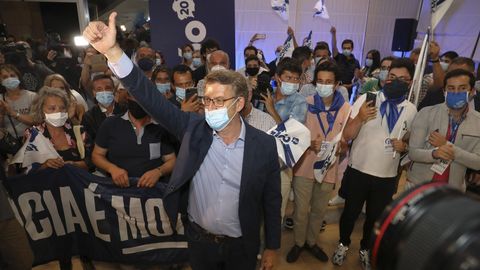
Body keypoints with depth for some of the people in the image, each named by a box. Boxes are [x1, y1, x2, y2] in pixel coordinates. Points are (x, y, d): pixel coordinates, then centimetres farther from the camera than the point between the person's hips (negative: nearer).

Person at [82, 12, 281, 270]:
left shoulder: (264, 145, -16)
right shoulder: (194, 128, -14)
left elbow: (272, 199, -7)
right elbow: (151, 98, -22)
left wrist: (271, 247, 1)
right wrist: (112, 51, -34)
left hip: (241, 245, -1)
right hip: (199, 239, 2)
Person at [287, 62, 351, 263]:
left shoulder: (345, 108, -5)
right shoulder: (306, 103, -8)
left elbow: (346, 142, 0)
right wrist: (310, 144, -21)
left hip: (328, 168, 2)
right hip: (304, 166, -1)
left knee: (319, 210, 18)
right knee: (301, 209, 9)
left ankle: (311, 241, 42)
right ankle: (298, 243, 34)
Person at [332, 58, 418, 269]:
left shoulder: (411, 110, -1)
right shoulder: (367, 99, -11)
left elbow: (408, 140, 14)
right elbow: (347, 135, -13)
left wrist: (404, 146, -9)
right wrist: (360, 118, -31)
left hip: (387, 176, 3)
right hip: (358, 170, -2)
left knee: (375, 217, 19)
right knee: (350, 212, 14)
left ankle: (365, 249, 46)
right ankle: (343, 244, 42)